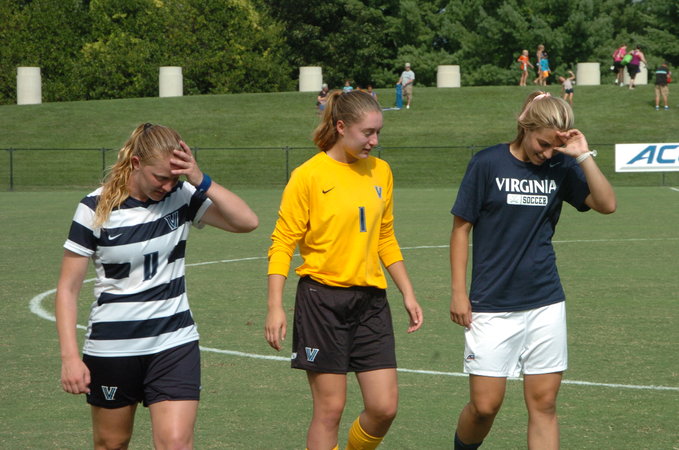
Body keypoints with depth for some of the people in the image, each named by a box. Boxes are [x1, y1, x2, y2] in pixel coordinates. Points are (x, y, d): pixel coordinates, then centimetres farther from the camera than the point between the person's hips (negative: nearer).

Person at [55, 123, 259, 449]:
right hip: (112, 346, -1)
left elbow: (246, 221, -12)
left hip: (175, 344, 1)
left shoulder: (182, 197, -3)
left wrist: (201, 181, -21)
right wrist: (69, 356, -14)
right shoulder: (96, 209, -10)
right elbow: (68, 288, -7)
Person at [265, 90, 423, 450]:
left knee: (384, 406, -2)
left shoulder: (380, 171, 10)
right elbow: (282, 243, -7)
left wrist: (408, 294, 17)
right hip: (322, 298, -5)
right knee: (330, 407, -2)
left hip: (370, 299, 5)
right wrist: (275, 307, -14)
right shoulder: (309, 175, -7)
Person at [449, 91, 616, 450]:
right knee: (485, 405, -3)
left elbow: (607, 204, -7)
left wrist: (584, 156, -16)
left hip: (546, 305, 3)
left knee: (543, 404, 2)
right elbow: (461, 228, -1)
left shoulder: (560, 167, 3)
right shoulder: (487, 164, -6)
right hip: (492, 306, -3)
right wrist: (458, 292, -4)